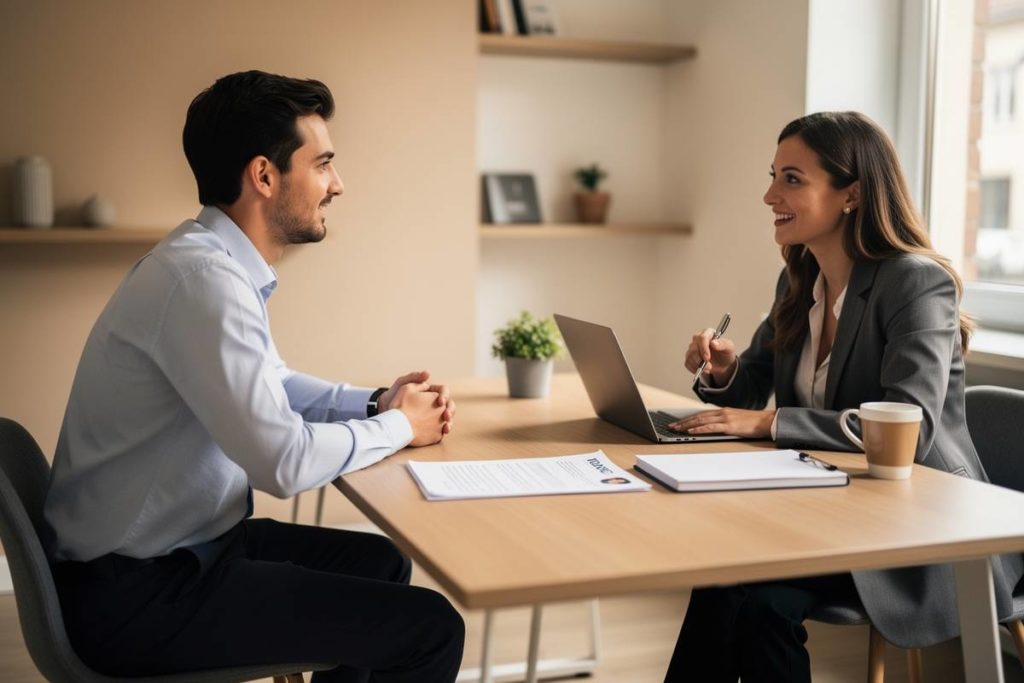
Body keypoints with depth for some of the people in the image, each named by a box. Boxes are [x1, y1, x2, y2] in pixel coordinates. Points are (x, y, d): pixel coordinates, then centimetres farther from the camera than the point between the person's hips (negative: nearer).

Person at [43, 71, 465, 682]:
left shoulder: (222, 263, 5)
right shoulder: (202, 276, -25)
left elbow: (271, 387, 21)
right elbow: (285, 463, -27)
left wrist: (376, 402, 4)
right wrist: (399, 427, -9)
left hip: (178, 545, 10)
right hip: (138, 593, -10)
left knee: (380, 562, 22)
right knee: (430, 628, -10)